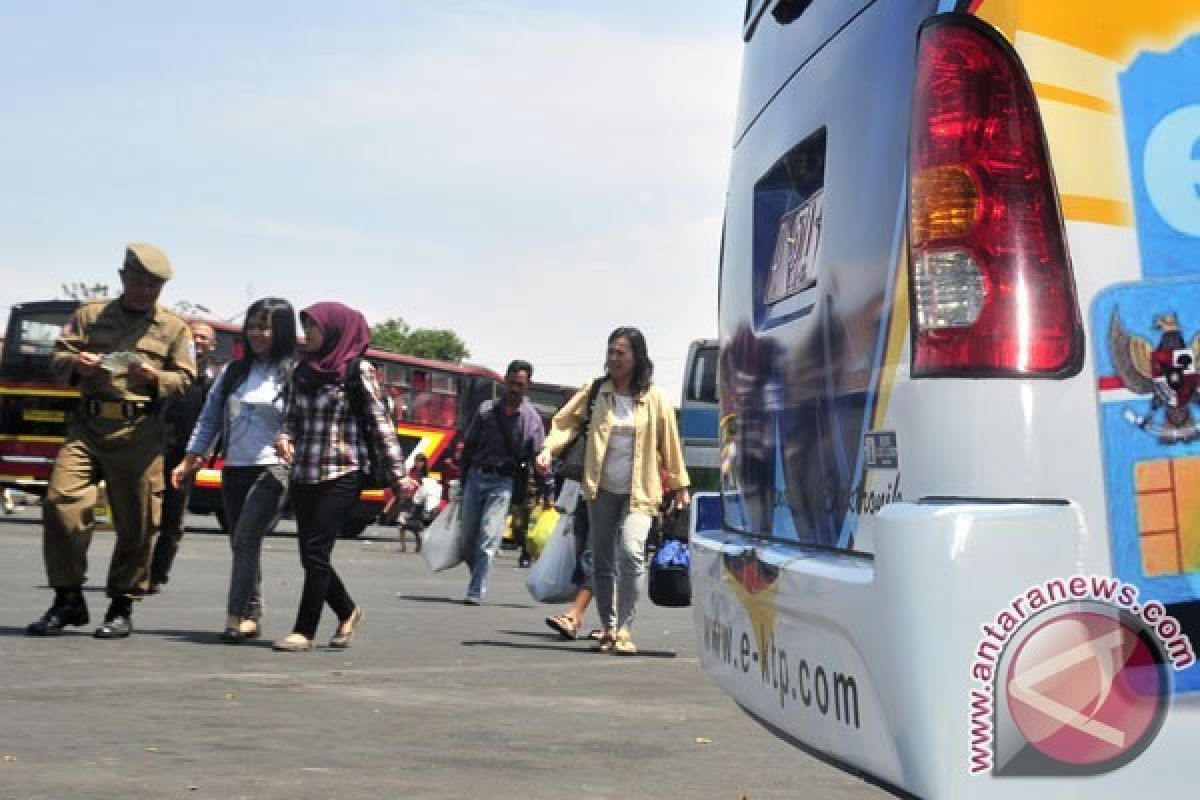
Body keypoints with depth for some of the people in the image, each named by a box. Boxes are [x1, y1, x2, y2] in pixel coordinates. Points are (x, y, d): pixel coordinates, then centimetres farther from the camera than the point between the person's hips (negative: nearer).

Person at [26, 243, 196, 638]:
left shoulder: (174, 327, 11)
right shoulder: (90, 315, 15)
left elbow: (186, 380, 6)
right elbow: (58, 357, 11)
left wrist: (155, 378, -14)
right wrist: (75, 364, -13)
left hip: (140, 431, -1)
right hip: (87, 424, 1)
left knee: (136, 521, -1)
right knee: (61, 502, -11)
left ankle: (122, 607, 13)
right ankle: (68, 600, 1)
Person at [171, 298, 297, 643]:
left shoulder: (294, 374, -4)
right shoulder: (233, 372, 14)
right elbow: (210, 418, 15)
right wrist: (191, 459, 9)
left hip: (271, 469, -6)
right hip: (233, 469, 6)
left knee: (246, 540, -16)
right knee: (242, 545, 9)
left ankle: (236, 618, -16)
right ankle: (252, 616, 18)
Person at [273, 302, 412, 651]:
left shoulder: (358, 370, -6)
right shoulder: (303, 370, 11)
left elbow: (380, 423, -6)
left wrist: (397, 474, -9)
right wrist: (285, 437, -5)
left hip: (342, 474, -6)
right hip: (304, 474, 6)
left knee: (315, 552, -8)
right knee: (310, 555, 8)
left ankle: (304, 631, 0)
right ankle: (347, 612, 30)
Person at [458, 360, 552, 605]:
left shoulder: (531, 418, 0)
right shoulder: (487, 409, 4)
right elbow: (468, 445, 10)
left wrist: (549, 491, -1)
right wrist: (463, 478, 9)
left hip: (503, 482, -3)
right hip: (476, 476, 3)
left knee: (488, 538, -13)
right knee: (468, 537, 6)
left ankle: (476, 592, -12)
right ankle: (477, 581, 25)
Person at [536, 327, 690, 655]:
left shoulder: (655, 399, 0)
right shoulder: (595, 392, 3)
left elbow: (670, 444, 6)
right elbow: (565, 421, -2)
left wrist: (680, 486, 9)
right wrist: (549, 448, -21)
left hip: (639, 492, -3)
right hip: (602, 490, 3)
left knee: (631, 552, -22)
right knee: (602, 562, 7)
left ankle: (624, 627, -13)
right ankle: (608, 627, 22)